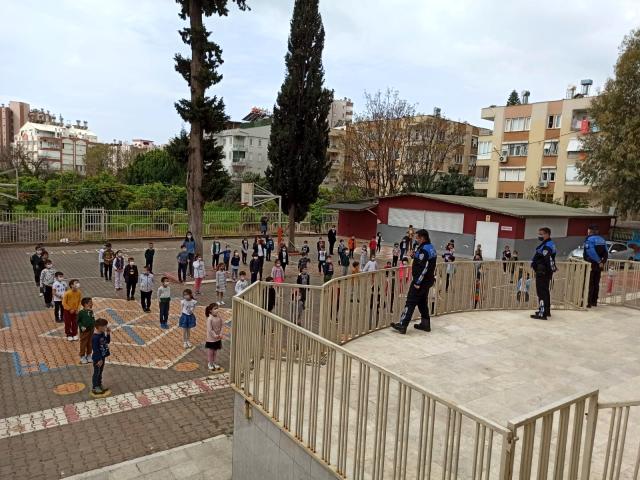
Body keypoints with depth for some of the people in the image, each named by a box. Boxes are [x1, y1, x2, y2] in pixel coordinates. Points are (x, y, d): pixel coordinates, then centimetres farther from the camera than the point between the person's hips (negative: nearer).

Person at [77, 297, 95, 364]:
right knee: (83, 344, 5)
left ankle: (88, 355, 29)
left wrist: (94, 324, 1)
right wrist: (81, 327, -18)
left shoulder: (91, 311, 3)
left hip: (91, 330, 6)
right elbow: (78, 321, -8)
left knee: (90, 343, 15)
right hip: (84, 331, -6)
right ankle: (82, 357, 18)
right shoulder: (81, 312, -14)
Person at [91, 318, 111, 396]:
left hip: (102, 357, 8)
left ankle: (99, 385, 35)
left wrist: (108, 334, -5)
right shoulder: (95, 337, -27)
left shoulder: (102, 334, -1)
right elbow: (95, 349, -25)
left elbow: (107, 342, 11)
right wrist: (99, 359, -21)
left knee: (100, 372, 21)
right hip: (97, 358, -8)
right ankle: (94, 388, 21)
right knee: (96, 373, 7)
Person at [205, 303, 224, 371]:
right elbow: (209, 329, -21)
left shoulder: (219, 317, -3)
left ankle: (214, 363, 31)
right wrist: (214, 335, -19)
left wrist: (221, 334, -8)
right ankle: (209, 363, 22)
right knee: (210, 351, 8)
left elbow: (221, 326, 2)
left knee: (215, 351, 17)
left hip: (218, 338, 6)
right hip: (211, 338, -6)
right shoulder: (210, 319, -21)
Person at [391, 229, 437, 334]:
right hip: (428, 280, 10)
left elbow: (423, 268, -24)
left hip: (421, 281, -10)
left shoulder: (424, 249, -19)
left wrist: (417, 282, -21)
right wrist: (416, 255, 8)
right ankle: (425, 324, 24)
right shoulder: (431, 248, 12)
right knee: (422, 302, 18)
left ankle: (402, 325, -7)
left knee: (411, 302, -7)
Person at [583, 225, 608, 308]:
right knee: (596, 283, 14)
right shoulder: (602, 240, 12)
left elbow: (591, 252, -24)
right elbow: (606, 254, 8)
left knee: (589, 284, -4)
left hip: (591, 264, -7)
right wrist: (602, 262, 0)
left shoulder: (589, 239, -13)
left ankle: (588, 302, -5)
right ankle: (594, 301, 21)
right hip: (599, 265, 7)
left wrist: (599, 261, -16)